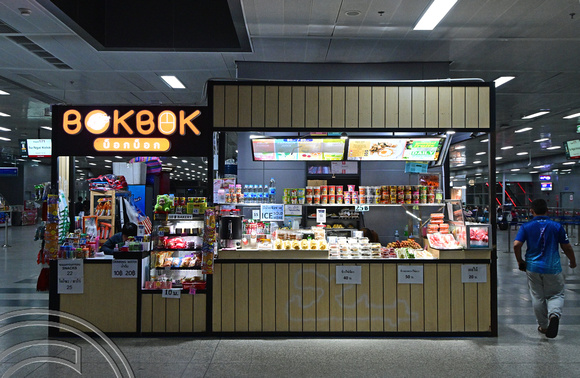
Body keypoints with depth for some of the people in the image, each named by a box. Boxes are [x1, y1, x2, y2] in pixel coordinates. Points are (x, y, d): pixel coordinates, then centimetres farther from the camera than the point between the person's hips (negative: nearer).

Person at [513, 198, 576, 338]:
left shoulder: (526, 227, -5)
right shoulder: (557, 226, -4)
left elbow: (516, 245, -13)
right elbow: (567, 247, 1)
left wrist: (520, 261, 3)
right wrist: (573, 261, 20)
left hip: (533, 267, 1)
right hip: (553, 268, 0)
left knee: (537, 297, 14)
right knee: (556, 294, 14)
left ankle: (543, 326, 23)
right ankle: (554, 314, -15)